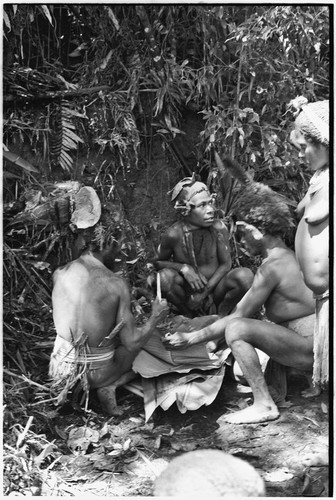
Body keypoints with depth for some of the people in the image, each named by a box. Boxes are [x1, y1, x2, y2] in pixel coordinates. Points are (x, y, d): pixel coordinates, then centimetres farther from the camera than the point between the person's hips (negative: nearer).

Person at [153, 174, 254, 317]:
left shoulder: (218, 228, -15)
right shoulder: (174, 234, -18)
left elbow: (225, 264, -6)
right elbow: (157, 262, -2)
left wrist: (205, 292, -15)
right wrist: (183, 268, -21)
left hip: (214, 287, 1)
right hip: (188, 293, -1)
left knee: (245, 275, -25)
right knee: (165, 276, -30)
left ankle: (220, 315, 1)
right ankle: (190, 317, -3)